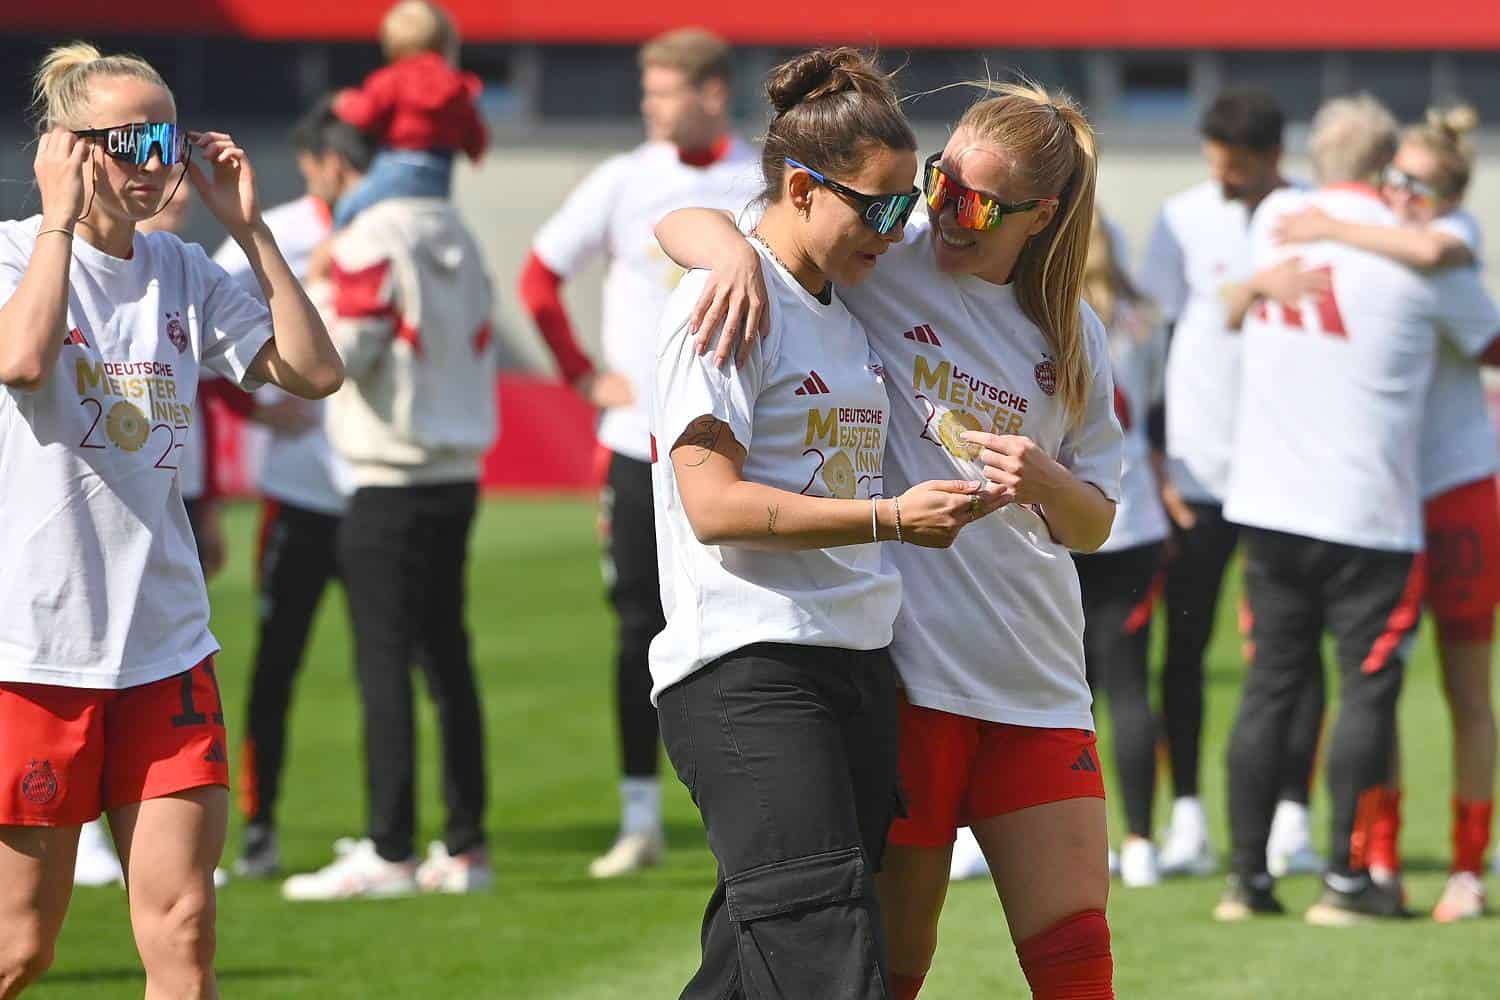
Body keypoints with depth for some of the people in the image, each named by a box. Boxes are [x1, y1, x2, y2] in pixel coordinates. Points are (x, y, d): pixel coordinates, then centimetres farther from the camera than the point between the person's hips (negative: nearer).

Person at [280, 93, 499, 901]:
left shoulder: (372, 242, -13)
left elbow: (344, 351, -17)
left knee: (383, 661, -6)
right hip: (459, 475, 8)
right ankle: (464, 846, 14)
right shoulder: (460, 239, 11)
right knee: (447, 658, 12)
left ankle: (388, 851, -8)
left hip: (391, 486, -8)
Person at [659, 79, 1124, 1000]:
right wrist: (735, 247, -28)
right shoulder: (884, 267, -1)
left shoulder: (1069, 334, 11)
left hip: (1037, 680, 4)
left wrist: (1046, 483, -7)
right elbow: (679, 226, -4)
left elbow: (1095, 524, 16)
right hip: (903, 667, -4)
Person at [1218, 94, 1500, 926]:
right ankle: (1346, 879, 1)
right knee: (1368, 689, 2)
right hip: (1367, 512, -5)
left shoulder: (1273, 219, 5)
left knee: (1269, 686, 9)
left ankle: (1247, 875, 8)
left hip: (1268, 504, 5)